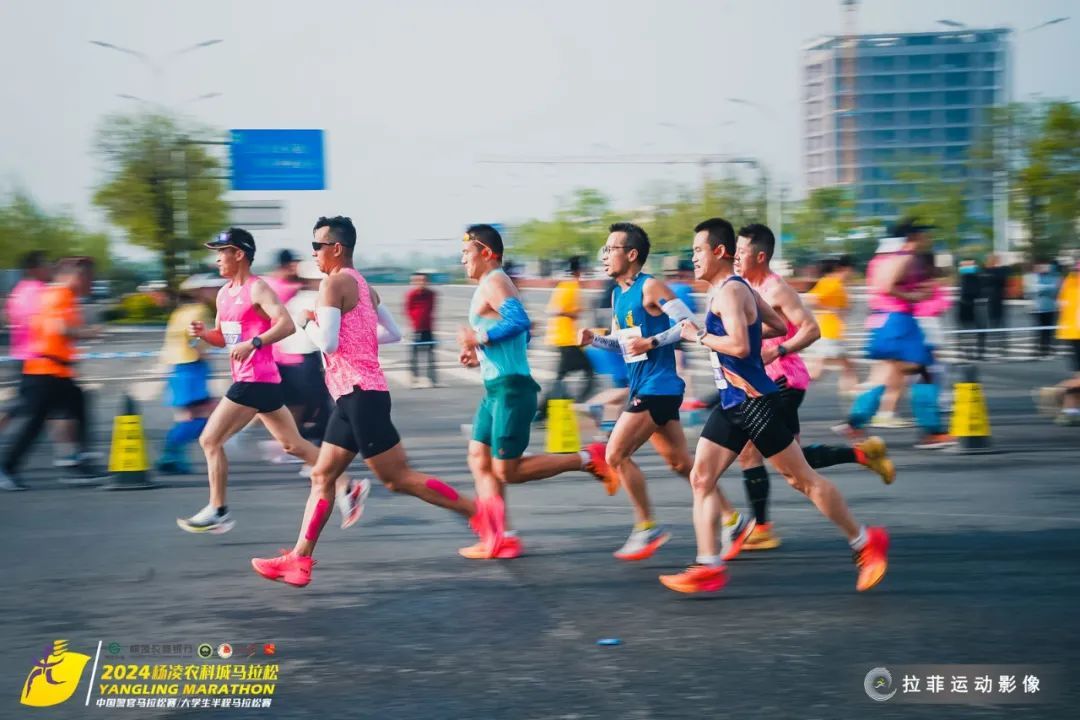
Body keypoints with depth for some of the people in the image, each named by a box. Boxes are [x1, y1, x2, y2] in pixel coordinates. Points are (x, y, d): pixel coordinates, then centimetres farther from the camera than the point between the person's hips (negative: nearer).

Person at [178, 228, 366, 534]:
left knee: (210, 440, -7)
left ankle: (217, 511, 0)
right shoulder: (224, 293, 15)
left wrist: (252, 343, -29)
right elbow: (222, 338, 24)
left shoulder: (257, 288, -11)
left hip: (256, 381, -9)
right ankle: (347, 488, 13)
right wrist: (203, 333, 3)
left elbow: (287, 324, -22)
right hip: (247, 380, 9)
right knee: (293, 445, 11)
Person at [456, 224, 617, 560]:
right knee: (479, 457, 7)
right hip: (497, 388, 11)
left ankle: (588, 459, -1)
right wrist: (479, 355, 17)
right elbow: (521, 334, 26)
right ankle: (500, 537, 7)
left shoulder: (494, 283, -12)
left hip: (510, 389, -11)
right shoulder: (491, 286, 20)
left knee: (507, 471, -7)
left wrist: (479, 338, -21)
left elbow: (520, 321, -29)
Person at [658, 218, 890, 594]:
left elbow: (739, 345, -29)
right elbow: (781, 326, 22)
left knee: (803, 480, -1)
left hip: (756, 404, -10)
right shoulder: (738, 288, 14)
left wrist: (698, 336, -17)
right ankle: (709, 566, 0)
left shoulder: (730, 292, -16)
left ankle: (866, 542, 11)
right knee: (701, 478, 2)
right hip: (731, 405, 10)